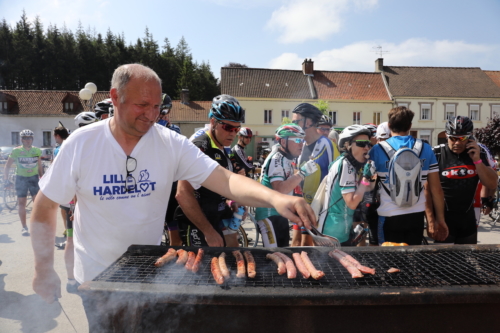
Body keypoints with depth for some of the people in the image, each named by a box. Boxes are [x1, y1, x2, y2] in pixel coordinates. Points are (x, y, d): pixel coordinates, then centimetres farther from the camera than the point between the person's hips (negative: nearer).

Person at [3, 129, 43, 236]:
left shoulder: (37, 151, 0)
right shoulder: (16, 151, -6)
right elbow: (7, 166, 0)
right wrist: (5, 178, -9)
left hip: (34, 178, 1)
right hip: (21, 178, -1)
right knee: (21, 203, 5)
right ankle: (24, 227, 14)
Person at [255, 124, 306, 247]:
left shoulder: (286, 159, 12)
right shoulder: (276, 159, -18)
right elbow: (280, 189, -31)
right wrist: (302, 173, -31)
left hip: (280, 214, 10)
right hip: (270, 215, -10)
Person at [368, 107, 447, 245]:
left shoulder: (377, 150, -8)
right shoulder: (426, 148, -1)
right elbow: (436, 188, -1)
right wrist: (440, 219, 8)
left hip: (390, 217, -2)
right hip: (416, 216, 3)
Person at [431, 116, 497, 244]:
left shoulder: (478, 153, 0)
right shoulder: (436, 154, -14)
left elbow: (492, 185, -2)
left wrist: (477, 160, -15)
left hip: (468, 218, 5)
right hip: (443, 218, -4)